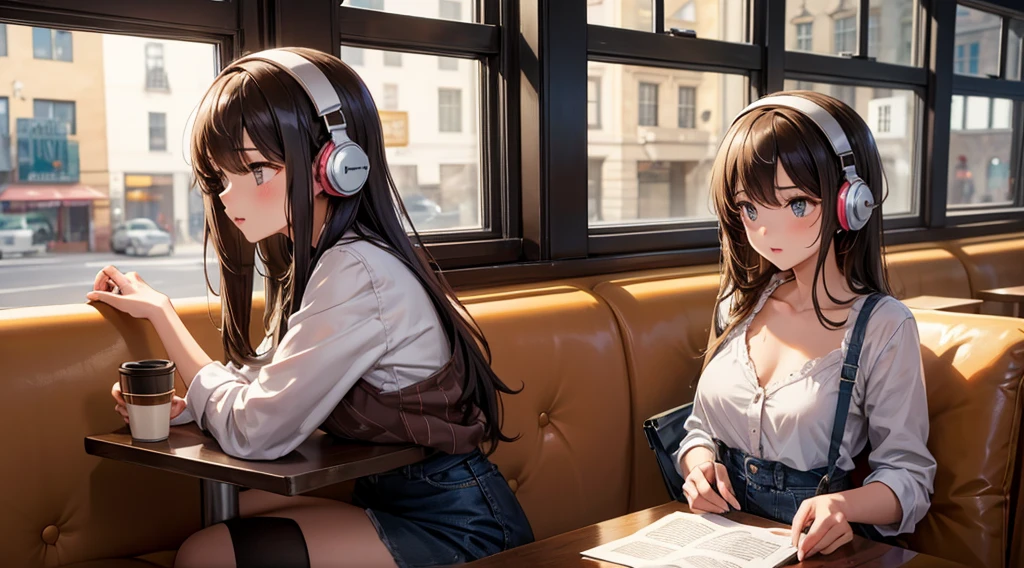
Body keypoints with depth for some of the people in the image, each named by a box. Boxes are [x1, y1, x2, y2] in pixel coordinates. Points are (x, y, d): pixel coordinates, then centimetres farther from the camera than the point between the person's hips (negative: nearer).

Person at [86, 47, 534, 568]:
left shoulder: (357, 275, -25)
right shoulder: (318, 257, 6)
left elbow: (252, 431, -21)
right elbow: (263, 384, 10)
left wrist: (160, 310, -9)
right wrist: (172, 406, -9)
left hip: (451, 525, -9)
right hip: (393, 494, 9)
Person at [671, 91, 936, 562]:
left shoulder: (884, 327, -10)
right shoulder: (739, 302, 5)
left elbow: (907, 474, -8)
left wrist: (846, 506, -27)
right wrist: (698, 462, -9)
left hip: (814, 549, -2)